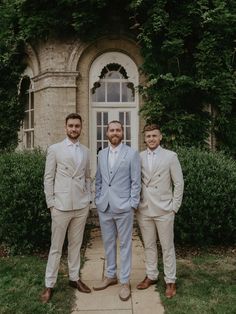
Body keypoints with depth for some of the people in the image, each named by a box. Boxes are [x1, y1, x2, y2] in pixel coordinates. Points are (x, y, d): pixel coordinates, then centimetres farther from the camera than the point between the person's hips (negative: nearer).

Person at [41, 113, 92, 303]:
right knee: (56, 247, 6)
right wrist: (51, 203, -5)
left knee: (76, 244, 14)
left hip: (81, 206, 4)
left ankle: (74, 278, 29)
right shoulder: (55, 149, -2)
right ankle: (49, 285, 18)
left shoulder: (85, 151, 9)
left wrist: (88, 200, 7)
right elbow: (48, 178, -2)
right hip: (61, 206, -3)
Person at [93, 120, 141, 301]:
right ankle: (110, 275, 32)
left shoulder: (132, 153, -3)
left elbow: (136, 182, -5)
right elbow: (98, 180, 14)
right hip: (104, 207, 4)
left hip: (123, 207, -4)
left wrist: (133, 204, -10)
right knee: (108, 243, 15)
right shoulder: (101, 154, 10)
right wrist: (98, 200, 7)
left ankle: (125, 281, 19)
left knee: (125, 244, 6)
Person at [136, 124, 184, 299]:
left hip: (164, 210, -2)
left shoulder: (170, 156, -4)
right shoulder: (139, 157, 3)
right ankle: (151, 276, 31)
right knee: (149, 245, 15)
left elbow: (179, 183, -2)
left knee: (167, 247, 7)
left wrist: (174, 207, -4)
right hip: (144, 210, 3)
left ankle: (170, 281, 22)